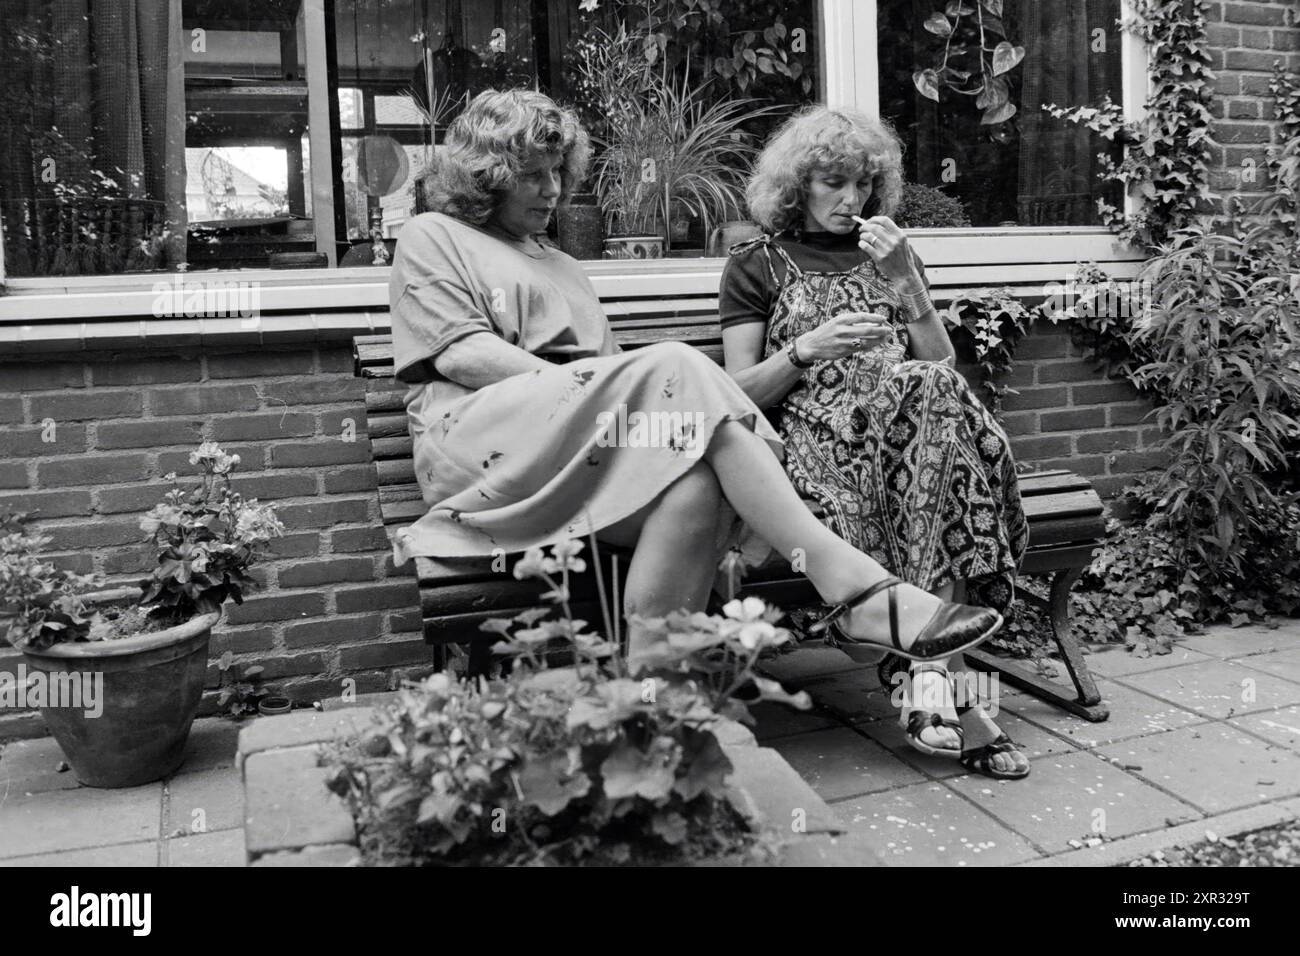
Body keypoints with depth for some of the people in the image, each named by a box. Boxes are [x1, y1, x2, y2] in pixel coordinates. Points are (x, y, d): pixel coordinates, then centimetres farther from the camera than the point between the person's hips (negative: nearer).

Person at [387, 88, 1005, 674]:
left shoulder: (562, 268, 35)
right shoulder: (432, 237, 19)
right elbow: (458, 353, -3)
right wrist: (581, 384, -13)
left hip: (589, 438, 6)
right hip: (479, 432, -5)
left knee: (694, 484, -31)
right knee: (677, 369, -29)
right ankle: (852, 586, -37)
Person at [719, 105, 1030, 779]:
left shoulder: (890, 254, 26)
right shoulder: (757, 265, 16)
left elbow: (943, 365, 15)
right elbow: (739, 393, 7)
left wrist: (905, 280, 2)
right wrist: (807, 349, -10)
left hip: (905, 422, 3)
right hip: (815, 435, -3)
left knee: (936, 396, -34)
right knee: (934, 397, -34)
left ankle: (928, 669, -36)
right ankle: (953, 691, -37)